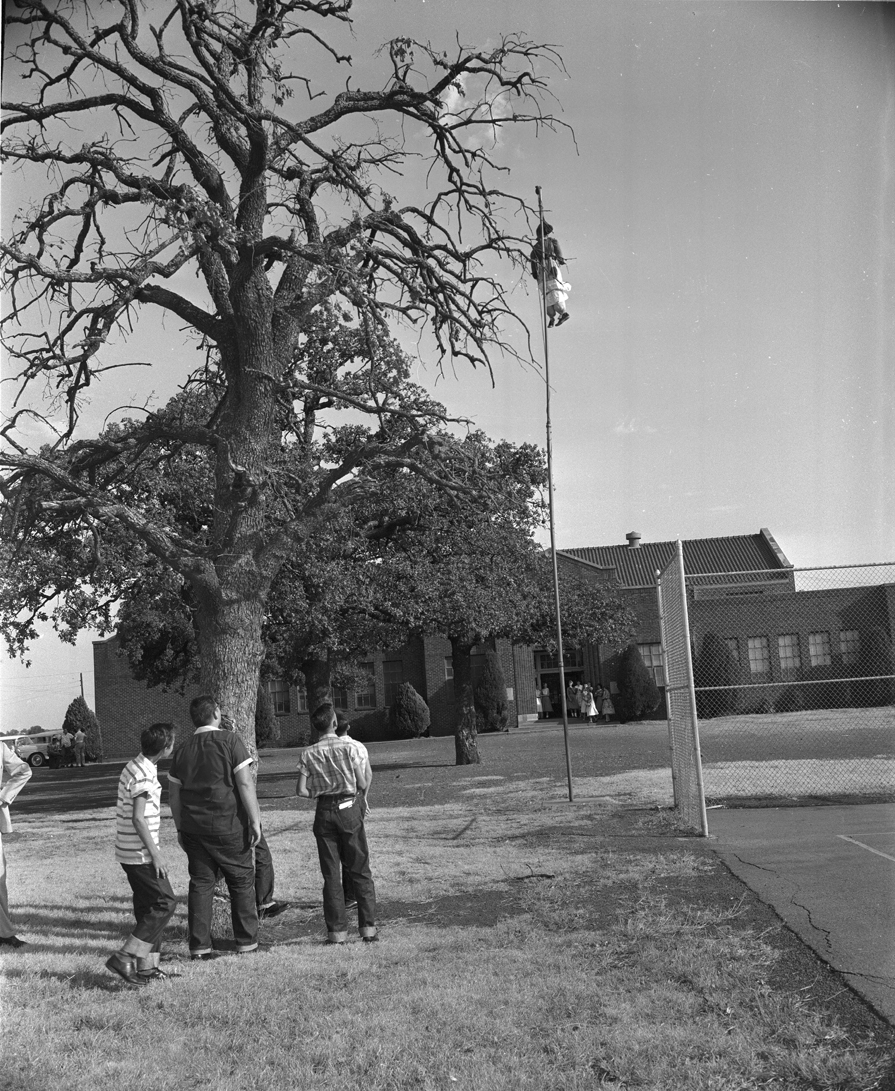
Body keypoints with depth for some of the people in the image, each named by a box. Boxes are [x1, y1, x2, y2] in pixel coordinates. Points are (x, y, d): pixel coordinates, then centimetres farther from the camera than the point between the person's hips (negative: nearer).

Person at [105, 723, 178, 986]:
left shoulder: (136, 766, 11)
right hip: (140, 853, -10)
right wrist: (155, 854, -17)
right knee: (165, 904, -5)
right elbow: (138, 819, -22)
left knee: (148, 907, 13)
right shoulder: (143, 775, -19)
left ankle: (147, 967, 18)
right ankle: (124, 957, -5)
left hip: (131, 852, 10)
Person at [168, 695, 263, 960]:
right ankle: (246, 943, 13)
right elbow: (245, 784, -13)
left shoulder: (182, 750, 6)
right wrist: (255, 821, -9)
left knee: (200, 884, 9)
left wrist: (181, 829, 18)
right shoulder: (230, 741, -7)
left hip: (193, 827, 4)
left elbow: (173, 795, 9)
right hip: (229, 827, -4)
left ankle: (199, 946, 11)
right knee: (242, 882, 8)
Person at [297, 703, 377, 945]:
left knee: (331, 874, 8)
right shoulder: (350, 746, -8)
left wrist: (319, 794, 11)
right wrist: (361, 798, 11)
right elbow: (363, 783, -9)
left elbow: (301, 790, -6)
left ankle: (337, 932, 10)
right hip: (350, 808, -2)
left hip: (324, 812, 2)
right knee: (360, 871, 8)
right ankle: (368, 928, 8)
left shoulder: (308, 754, -1)